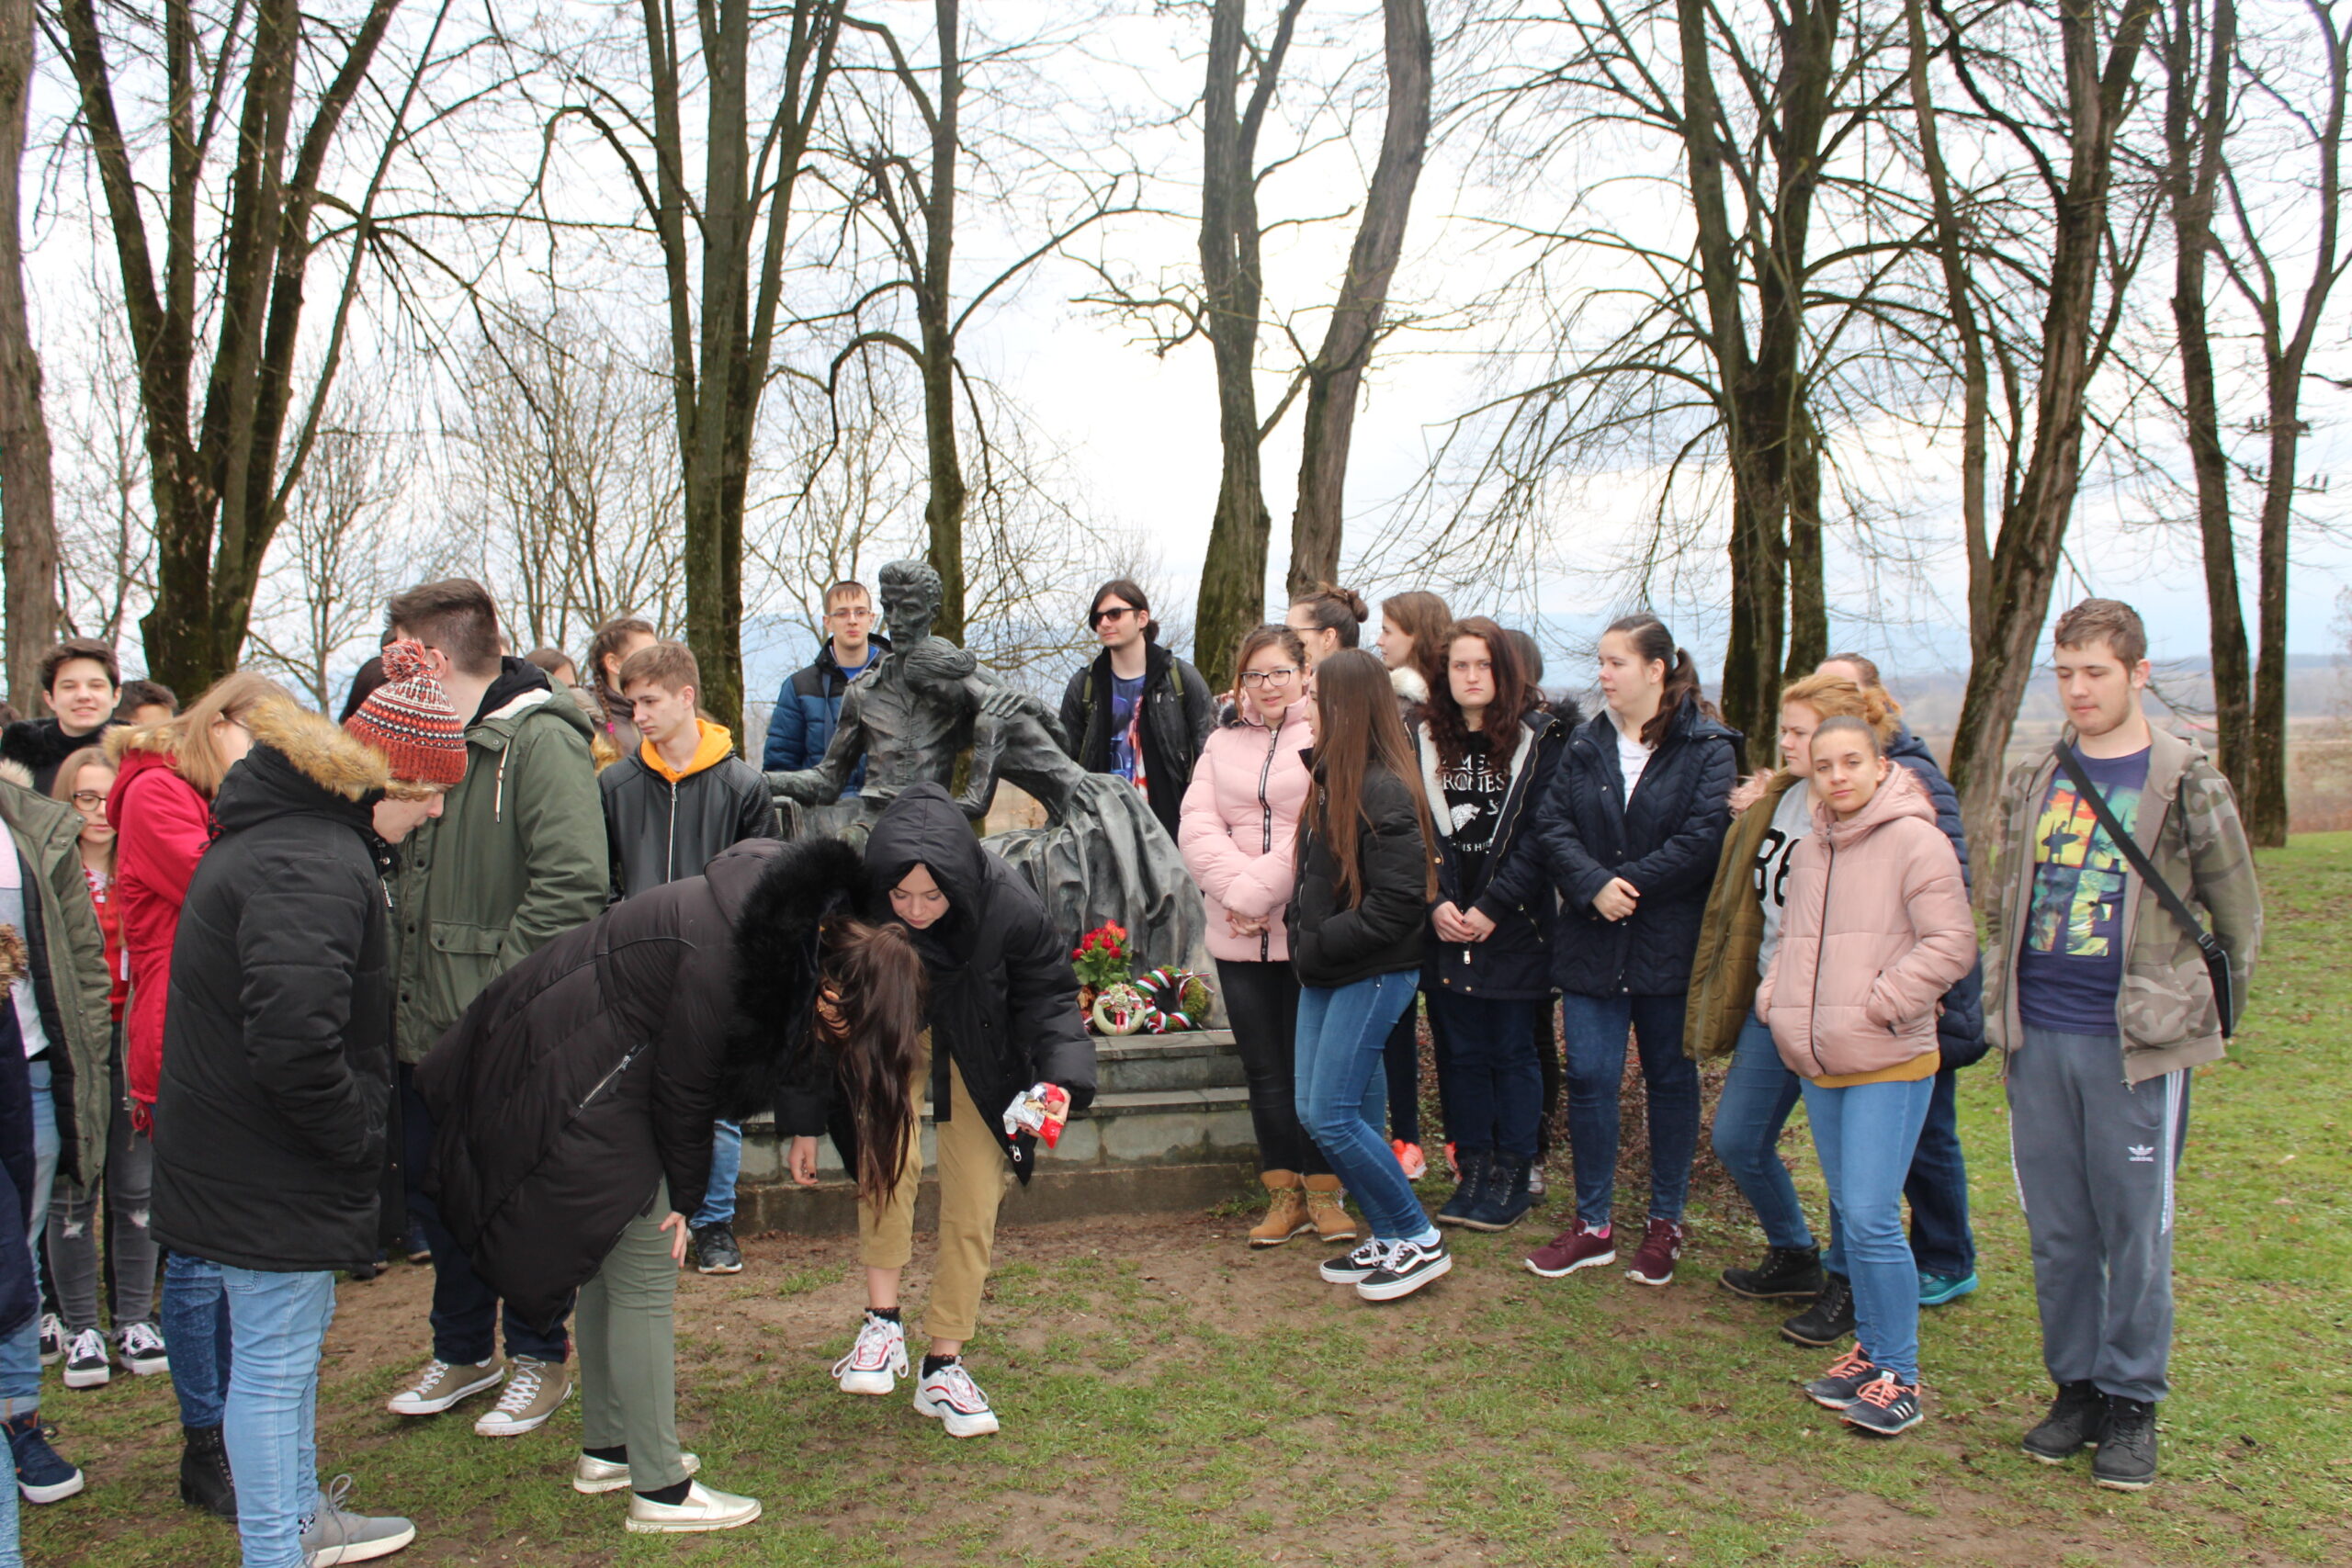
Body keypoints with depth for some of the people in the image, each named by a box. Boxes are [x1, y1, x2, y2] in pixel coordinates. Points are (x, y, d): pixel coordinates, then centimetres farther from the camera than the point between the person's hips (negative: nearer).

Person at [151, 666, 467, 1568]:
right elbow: (293, 1043, -31)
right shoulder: (311, 864, -25)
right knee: (275, 1359, 1)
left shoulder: (299, 830, 9)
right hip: (270, 1172, -11)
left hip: (241, 1149, 11)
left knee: (294, 1342, 22)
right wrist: (360, 1140, -20)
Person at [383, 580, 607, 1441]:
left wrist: (500, 985, -22)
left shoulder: (539, 741, -17)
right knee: (432, 1187, 18)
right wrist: (402, 979, 8)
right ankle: (463, 1350, 36)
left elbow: (573, 881, -25)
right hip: (429, 1024, 9)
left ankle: (538, 1356, 25)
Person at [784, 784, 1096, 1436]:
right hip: (879, 1041, 0)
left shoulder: (1005, 906, -32)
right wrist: (804, 1119, -5)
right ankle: (882, 1320, -13)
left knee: (974, 1207, 0)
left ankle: (944, 1365, 14)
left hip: (975, 1052, 0)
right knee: (886, 1154, -27)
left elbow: (1049, 995, -14)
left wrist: (1061, 1076, -31)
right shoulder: (846, 905, -30)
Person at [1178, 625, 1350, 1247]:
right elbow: (1196, 828, 2)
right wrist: (1235, 891, -13)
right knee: (1264, 1070, 11)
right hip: (1238, 938, 4)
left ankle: (1323, 1192, 20)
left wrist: (1258, 893, -14)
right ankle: (1284, 1195, 23)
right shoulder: (1222, 741, 12)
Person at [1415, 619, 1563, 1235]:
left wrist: (1492, 906, -14)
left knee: (1512, 1052, 5)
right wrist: (1435, 902, -9)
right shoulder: (1422, 740, 6)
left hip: (1514, 928, -3)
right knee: (1460, 1052, 9)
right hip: (1445, 929, 3)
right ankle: (1474, 1171, 20)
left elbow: (1540, 835, -8)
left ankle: (1513, 1177, 16)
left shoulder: (1539, 739, -3)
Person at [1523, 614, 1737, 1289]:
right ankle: (1592, 1225, 15)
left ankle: (1665, 1224, 24)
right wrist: (1593, 885, -17)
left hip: (1670, 946, -3)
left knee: (1670, 1080, 10)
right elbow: (1551, 824, -1)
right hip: (1591, 945, 3)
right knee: (1589, 1078, 2)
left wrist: (1628, 885, -17)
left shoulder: (1707, 747, -5)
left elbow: (1704, 839, -15)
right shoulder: (1587, 744, 7)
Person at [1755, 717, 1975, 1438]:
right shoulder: (1808, 851, 13)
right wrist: (1776, 999, 7)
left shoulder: (1915, 840, -10)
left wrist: (1876, 1007, -17)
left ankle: (1898, 1375, 4)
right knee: (1849, 1215, 15)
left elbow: (1950, 944, -15)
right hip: (1817, 1064, 7)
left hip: (1889, 1063, -7)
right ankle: (1870, 1349, 29)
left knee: (1872, 1218, -10)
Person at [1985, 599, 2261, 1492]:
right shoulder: (2031, 783, 9)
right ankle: (2075, 1386, 24)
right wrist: (1997, 1010, 14)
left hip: (2138, 1046, -4)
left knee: (2136, 1228, 4)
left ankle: (2133, 1403, 18)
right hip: (2037, 1042, 4)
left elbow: (2239, 917, 4)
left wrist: (2209, 1018, 6)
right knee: (2056, 1229, 10)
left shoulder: (2186, 785, -4)